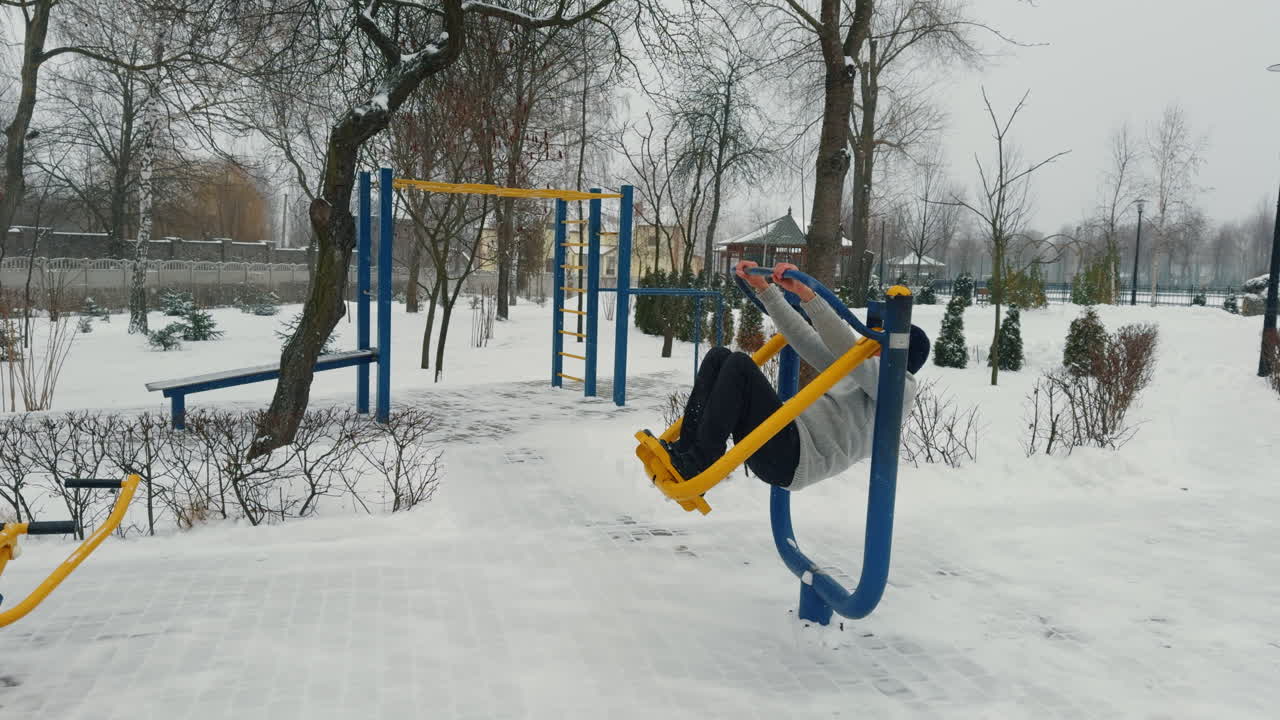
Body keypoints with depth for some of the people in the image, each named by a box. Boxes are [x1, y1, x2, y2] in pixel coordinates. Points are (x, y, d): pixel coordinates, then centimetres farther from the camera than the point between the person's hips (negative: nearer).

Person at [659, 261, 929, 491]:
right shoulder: (854, 373, 30)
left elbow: (850, 349, -15)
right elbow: (806, 342, 28)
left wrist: (806, 293, -25)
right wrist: (762, 286, 23)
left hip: (793, 458, -9)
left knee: (739, 365, -22)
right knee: (719, 357, -1)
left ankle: (698, 466, -20)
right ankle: (684, 452, -12)